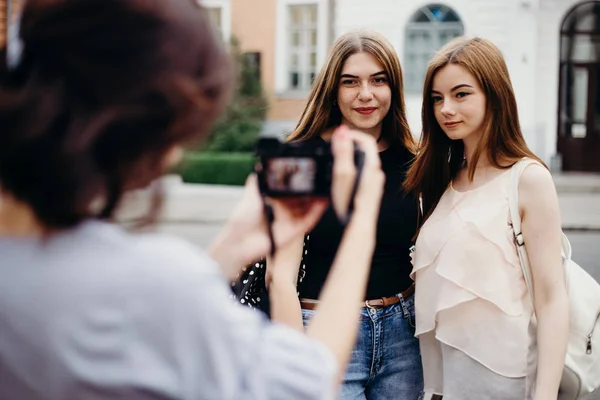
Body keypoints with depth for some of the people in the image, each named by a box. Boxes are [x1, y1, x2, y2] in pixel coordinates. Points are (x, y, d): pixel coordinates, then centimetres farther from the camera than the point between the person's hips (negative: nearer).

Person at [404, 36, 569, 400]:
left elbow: (552, 299, -13)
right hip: (441, 369, 6)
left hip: (497, 370, -6)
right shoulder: (444, 179, 9)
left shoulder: (529, 179, -10)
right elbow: (434, 279, 8)